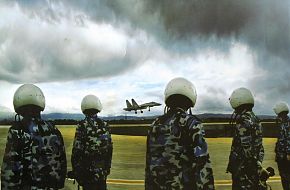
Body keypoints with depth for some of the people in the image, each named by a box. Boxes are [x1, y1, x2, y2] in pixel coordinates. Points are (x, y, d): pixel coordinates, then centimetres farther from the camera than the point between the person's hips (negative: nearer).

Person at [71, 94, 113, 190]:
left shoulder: (82, 126, -11)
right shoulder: (105, 125, 3)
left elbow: (77, 150, -13)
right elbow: (110, 148, 6)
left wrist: (75, 170, -4)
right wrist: (108, 166, 16)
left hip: (88, 169, -4)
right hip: (102, 169, 4)